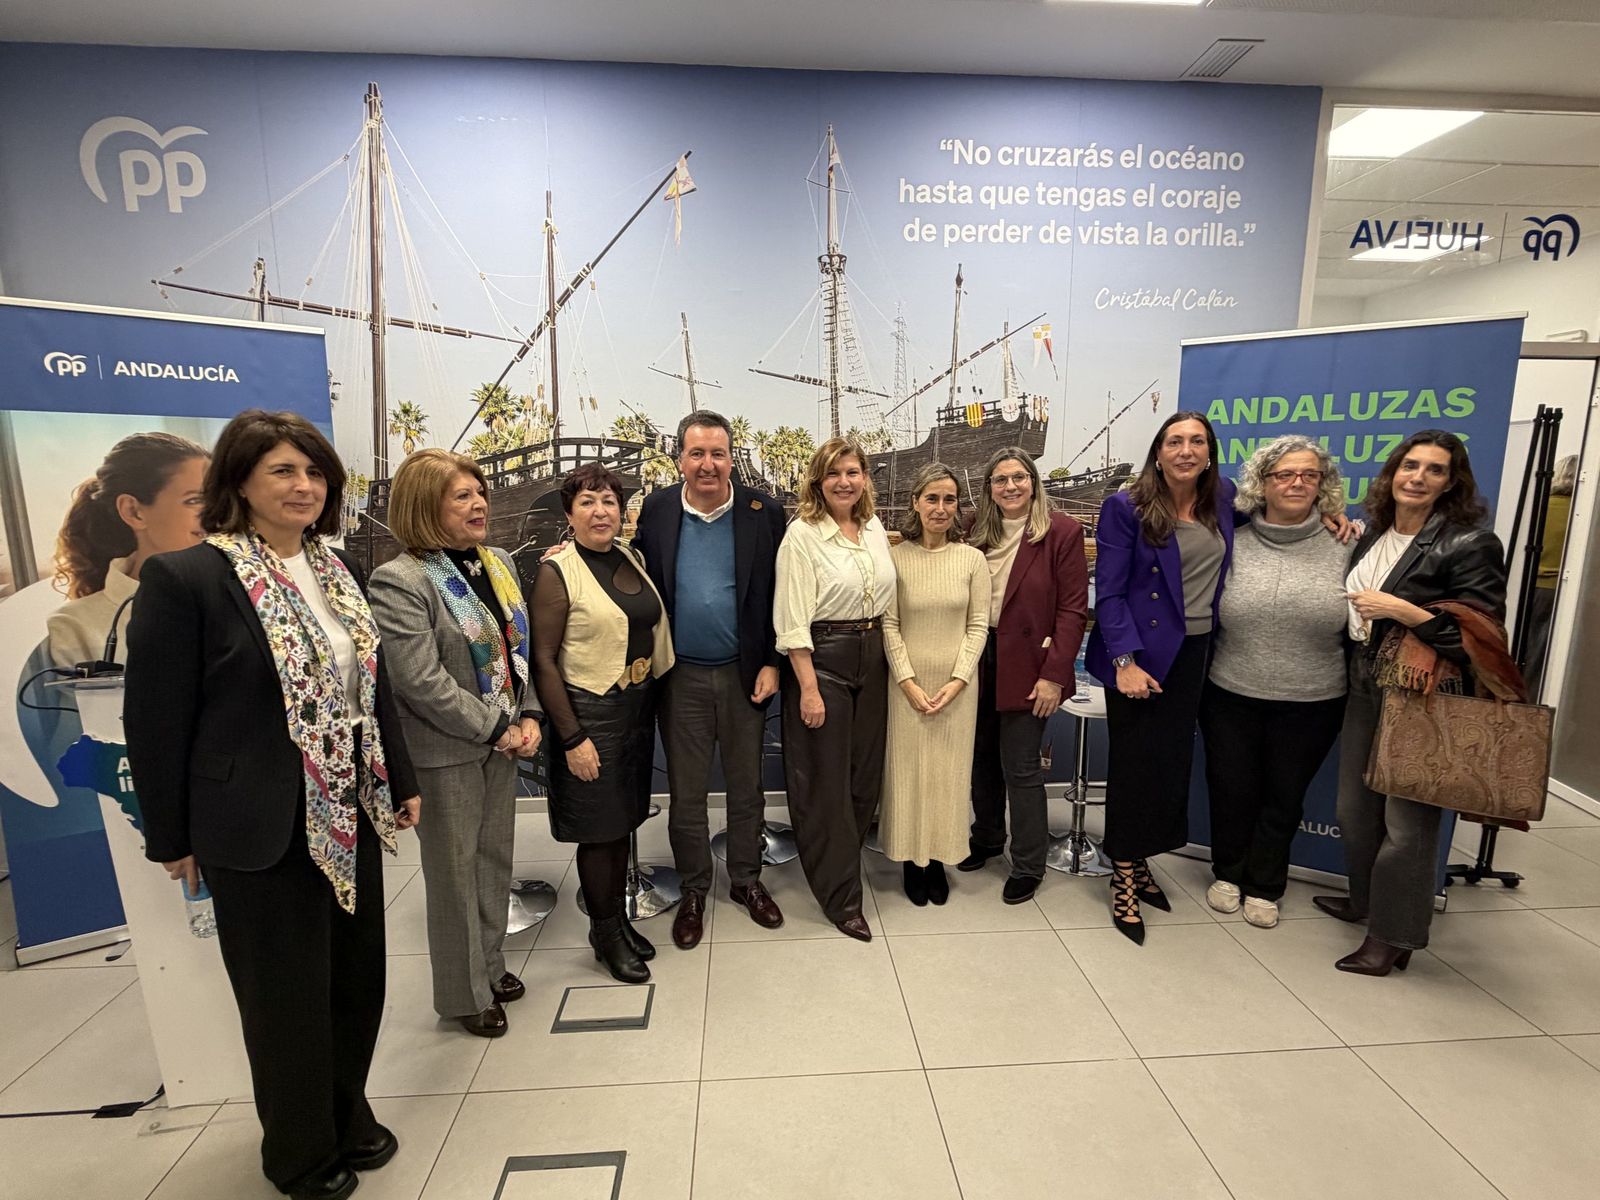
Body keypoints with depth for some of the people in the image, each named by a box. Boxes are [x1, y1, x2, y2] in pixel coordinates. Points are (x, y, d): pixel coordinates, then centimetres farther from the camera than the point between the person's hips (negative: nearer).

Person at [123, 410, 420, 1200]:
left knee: (357, 978, 18)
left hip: (348, 816, 6)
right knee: (288, 997, 13)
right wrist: (172, 836, -5)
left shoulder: (337, 568, 4)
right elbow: (155, 720, -10)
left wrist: (400, 782, 11)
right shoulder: (184, 576, -14)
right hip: (262, 828, -5)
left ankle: (349, 1116, 44)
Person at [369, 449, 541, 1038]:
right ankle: (465, 992, 29)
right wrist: (497, 730, -17)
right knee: (455, 871, 10)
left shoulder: (498, 562, 5)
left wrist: (527, 717, -3)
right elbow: (421, 682, -22)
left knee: (495, 859, 19)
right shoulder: (399, 581, -17)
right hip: (446, 753, -6)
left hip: (502, 741, 7)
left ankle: (491, 965, 40)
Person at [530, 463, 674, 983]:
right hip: (590, 714, -6)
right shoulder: (556, 571, -13)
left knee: (624, 820, 18)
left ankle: (619, 917, 36)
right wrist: (572, 737, -16)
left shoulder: (631, 558, 5)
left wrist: (651, 702, 7)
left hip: (638, 707, 6)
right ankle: (605, 932, 28)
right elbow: (543, 660, -14)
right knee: (599, 829, 8)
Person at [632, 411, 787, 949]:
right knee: (686, 792, 12)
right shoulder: (656, 509, 0)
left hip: (744, 673, 0)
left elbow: (778, 594, -2)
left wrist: (771, 663, -6)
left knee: (746, 786, 15)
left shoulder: (763, 512, -4)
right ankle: (694, 891, 31)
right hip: (681, 677, 1)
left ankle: (746, 880, 35)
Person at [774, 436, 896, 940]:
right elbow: (793, 620, -15)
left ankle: (836, 861, 37)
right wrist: (808, 688, -17)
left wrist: (891, 659, 10)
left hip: (873, 655, 7)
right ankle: (841, 896, 18)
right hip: (822, 658, -6)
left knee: (867, 773, 14)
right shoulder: (802, 534, -12)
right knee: (826, 781, 3)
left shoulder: (874, 526, 7)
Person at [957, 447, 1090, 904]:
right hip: (978, 659, 5)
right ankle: (986, 837, 36)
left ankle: (1028, 865, 19)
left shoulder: (1061, 532, -6)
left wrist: (1054, 674, -14)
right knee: (982, 757, 15)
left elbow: (1073, 609, -9)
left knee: (1020, 767, 1)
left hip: (1025, 666, -4)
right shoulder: (977, 532, 6)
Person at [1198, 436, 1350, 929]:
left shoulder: (1343, 548, -4)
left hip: (1311, 704, 0)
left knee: (1284, 796, 15)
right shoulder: (1234, 545, -3)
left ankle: (1264, 887, 34)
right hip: (1230, 697, 1)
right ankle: (1228, 874, 36)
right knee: (1231, 790, 14)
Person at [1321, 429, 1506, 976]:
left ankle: (1392, 935, 17)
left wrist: (1401, 610, -22)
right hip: (1366, 691, 7)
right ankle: (1366, 899, 38)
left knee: (1407, 822, 1)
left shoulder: (1470, 543, -12)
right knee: (1355, 808, 16)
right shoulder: (1373, 535, 8)